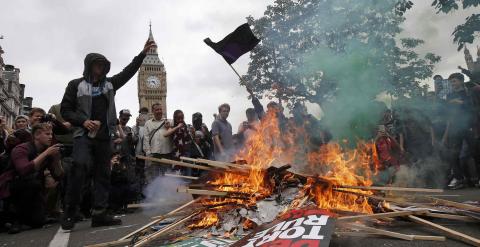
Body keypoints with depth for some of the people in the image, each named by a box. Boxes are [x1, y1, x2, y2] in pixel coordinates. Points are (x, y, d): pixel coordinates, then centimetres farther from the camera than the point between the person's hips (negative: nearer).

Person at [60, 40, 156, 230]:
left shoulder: (109, 84, 15)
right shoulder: (76, 85, 5)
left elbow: (128, 71, 9)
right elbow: (65, 109, 3)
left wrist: (143, 53, 1)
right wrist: (83, 121, -13)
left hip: (105, 136, 5)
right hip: (84, 134, -4)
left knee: (103, 174, 2)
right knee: (79, 168, -20)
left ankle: (99, 214, 7)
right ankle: (69, 213, -8)